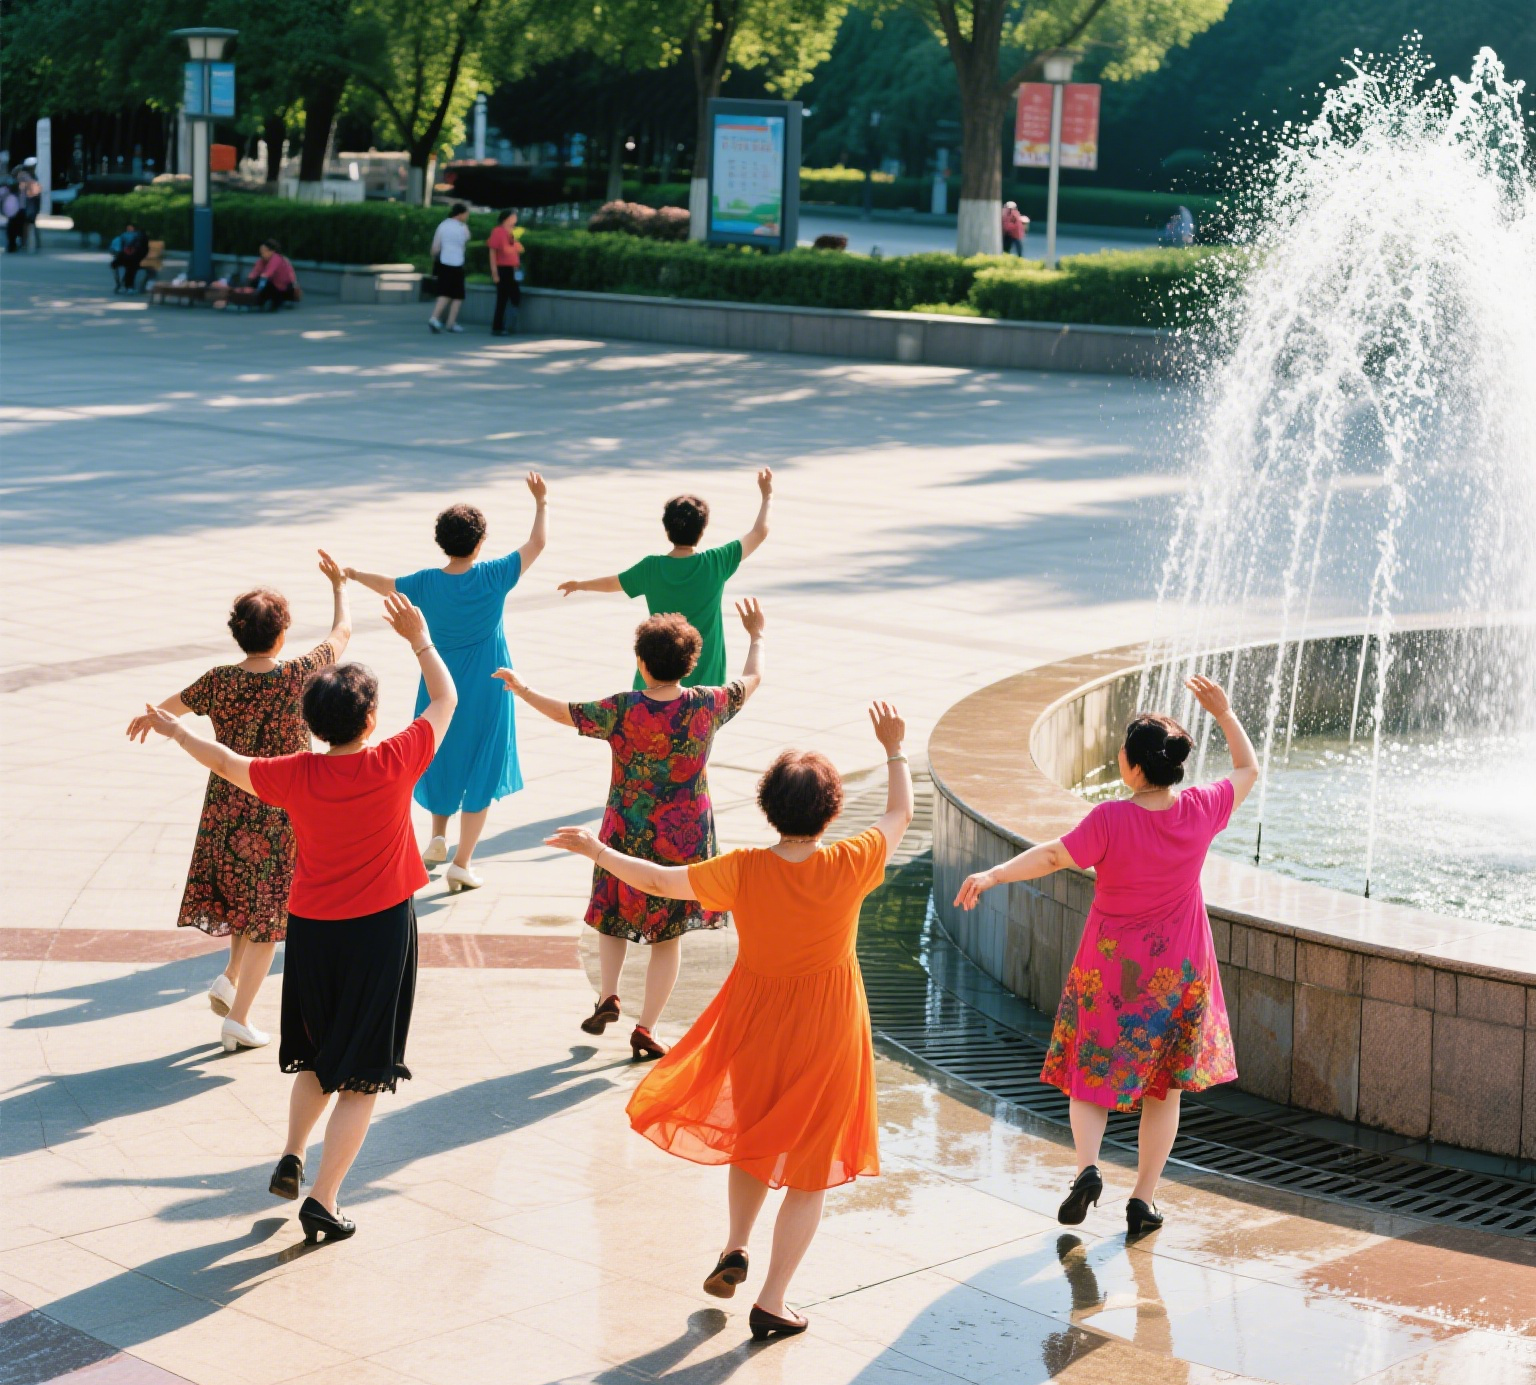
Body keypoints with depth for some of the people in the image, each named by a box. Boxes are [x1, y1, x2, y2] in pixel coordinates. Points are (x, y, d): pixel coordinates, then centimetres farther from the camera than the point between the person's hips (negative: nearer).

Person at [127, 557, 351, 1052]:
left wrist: (149, 718, 35)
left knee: (242, 896, 28)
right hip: (279, 817, -4)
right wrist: (339, 584, 20)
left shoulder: (219, 681, -9)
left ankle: (230, 976, 17)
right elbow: (342, 634, 2)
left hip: (225, 813, 4)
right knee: (267, 914, 5)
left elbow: (173, 705, 12)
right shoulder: (298, 676, -16)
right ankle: (238, 1017, 4)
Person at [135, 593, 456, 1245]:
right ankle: (323, 1202, -2)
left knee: (317, 1055, 27)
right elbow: (445, 701, 1)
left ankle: (292, 1158, 23)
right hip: (381, 926, -3)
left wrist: (175, 731, 28)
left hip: (311, 927, 3)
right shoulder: (393, 764, -14)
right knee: (362, 1075, 2)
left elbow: (227, 763, 10)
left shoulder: (297, 775, -8)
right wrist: (420, 640, 15)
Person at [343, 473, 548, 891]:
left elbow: (386, 586, 10)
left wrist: (354, 575, 30)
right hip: (487, 695, -2)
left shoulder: (426, 583, -11)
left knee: (440, 759, 27)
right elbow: (538, 542, -4)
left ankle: (438, 838, 31)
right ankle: (461, 864, 2)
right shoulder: (493, 577, -16)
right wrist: (541, 502, 13)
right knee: (481, 772, 5)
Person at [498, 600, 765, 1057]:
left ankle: (608, 994, 7)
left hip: (627, 837, -1)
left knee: (614, 914, 24)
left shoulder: (621, 711, -15)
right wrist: (756, 635, 27)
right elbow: (753, 678, 8)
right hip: (687, 840, 1)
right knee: (670, 935, 10)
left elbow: (562, 712, -2)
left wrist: (521, 688, 16)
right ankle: (646, 1028, 7)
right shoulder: (707, 706, -10)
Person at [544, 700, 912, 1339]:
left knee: (754, 1134, 31)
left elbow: (660, 881, -8)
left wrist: (597, 851, 8)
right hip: (827, 1029, -2)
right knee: (810, 1168, 11)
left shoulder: (744, 871, -20)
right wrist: (894, 750, 13)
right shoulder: (848, 867, -21)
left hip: (755, 1022, 2)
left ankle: (735, 1247, 21)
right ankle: (772, 1303, 13)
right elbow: (900, 816, -3)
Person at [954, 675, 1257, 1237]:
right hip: (1179, 970, 3)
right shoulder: (1201, 810, -11)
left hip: (1111, 968, -3)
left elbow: (1053, 856, -24)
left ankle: (1087, 1167, -9)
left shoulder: (1112, 820, -22)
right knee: (1164, 1086, 14)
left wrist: (992, 875, -22)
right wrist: (1224, 713, 10)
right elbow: (1248, 770, 5)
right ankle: (1143, 1200, 14)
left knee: (1092, 1072, 14)